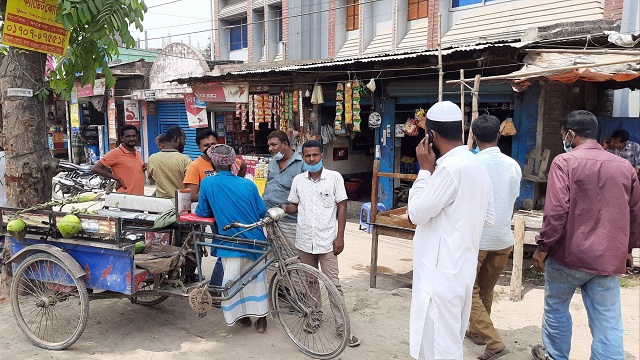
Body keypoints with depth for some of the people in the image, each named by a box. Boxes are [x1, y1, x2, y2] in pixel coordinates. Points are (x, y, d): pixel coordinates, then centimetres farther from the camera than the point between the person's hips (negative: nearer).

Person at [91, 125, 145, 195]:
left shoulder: (138, 153, 13)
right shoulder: (115, 153, -9)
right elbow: (95, 169, -13)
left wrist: (143, 169, 4)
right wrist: (117, 178, -14)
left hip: (140, 195, 7)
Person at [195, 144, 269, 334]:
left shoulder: (207, 183, -6)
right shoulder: (248, 184, -1)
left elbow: (203, 212, 1)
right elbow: (262, 212, 3)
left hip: (232, 242, -3)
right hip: (255, 239, 3)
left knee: (232, 282, 12)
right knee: (257, 277, 18)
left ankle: (241, 316, 23)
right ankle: (261, 318, 24)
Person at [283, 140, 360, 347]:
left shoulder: (334, 177, -5)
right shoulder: (298, 180, 5)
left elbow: (342, 207, -4)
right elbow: (295, 206, 13)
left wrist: (340, 236, -9)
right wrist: (284, 208, -10)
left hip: (326, 240, -3)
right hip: (304, 241, 4)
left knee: (333, 284, -1)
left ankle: (342, 326, 8)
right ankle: (314, 317, 30)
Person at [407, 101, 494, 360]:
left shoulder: (450, 168, -22)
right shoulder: (477, 166, 8)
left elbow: (416, 213, -15)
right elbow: (488, 219, 15)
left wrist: (425, 169, -8)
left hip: (441, 272, -10)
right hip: (461, 267, 10)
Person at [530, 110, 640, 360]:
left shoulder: (565, 161, -10)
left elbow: (556, 211, -17)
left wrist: (543, 247, -9)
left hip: (569, 254, -3)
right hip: (609, 259, 4)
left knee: (556, 306, 19)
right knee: (608, 324, 6)